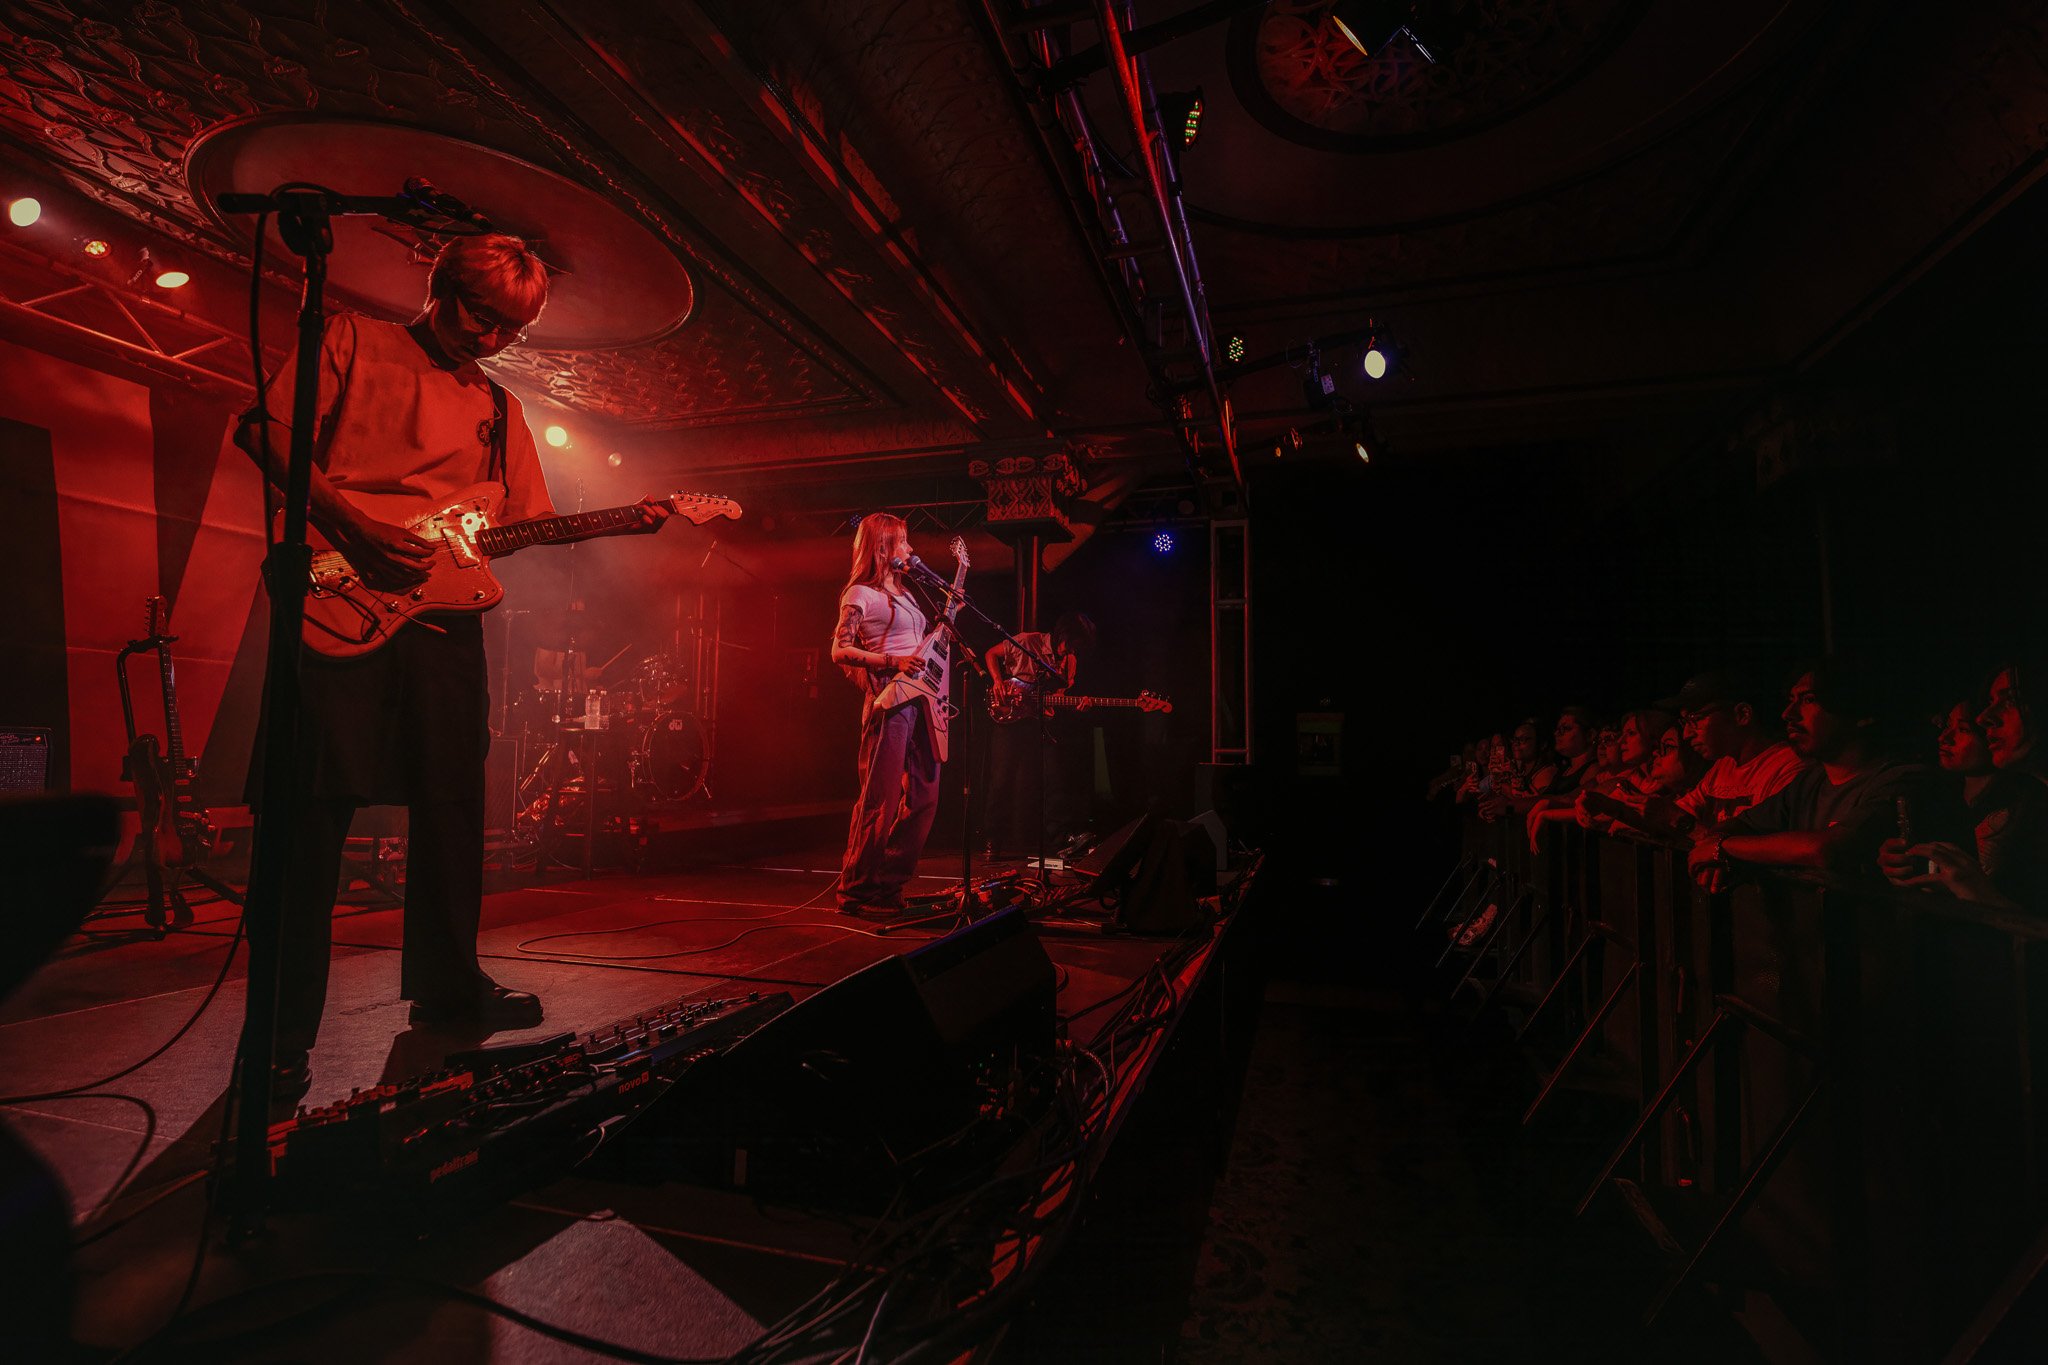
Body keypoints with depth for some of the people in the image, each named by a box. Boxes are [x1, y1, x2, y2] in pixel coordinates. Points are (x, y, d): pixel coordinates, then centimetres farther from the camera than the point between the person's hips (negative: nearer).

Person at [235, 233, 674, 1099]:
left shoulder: (498, 408, 22)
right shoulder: (353, 342, 9)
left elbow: (523, 526, 18)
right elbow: (266, 429, 0)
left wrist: (620, 525, 4)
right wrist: (348, 520, -14)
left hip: (444, 616, 5)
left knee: (451, 811, 9)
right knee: (314, 816, -4)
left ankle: (448, 982, 25)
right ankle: (285, 1033, 7)